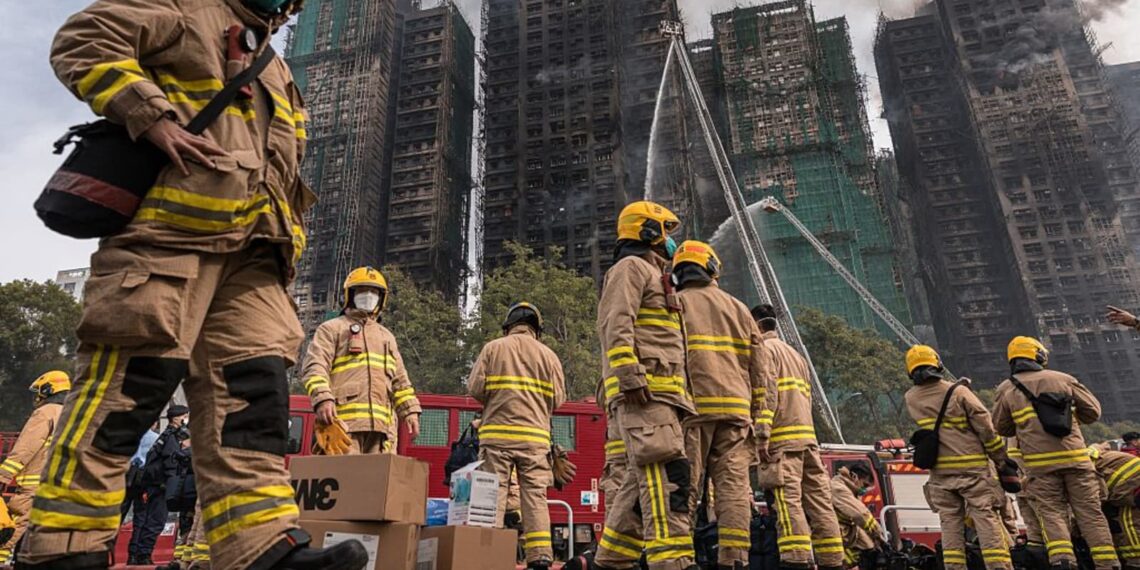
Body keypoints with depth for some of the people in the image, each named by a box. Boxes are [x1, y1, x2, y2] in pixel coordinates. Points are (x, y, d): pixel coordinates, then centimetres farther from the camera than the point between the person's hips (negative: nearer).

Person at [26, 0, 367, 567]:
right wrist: (155, 119, -14)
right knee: (126, 386, -9)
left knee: (252, 393, -5)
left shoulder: (278, 76, 34)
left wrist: (287, 243, 18)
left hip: (250, 250, 7)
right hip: (169, 227, -7)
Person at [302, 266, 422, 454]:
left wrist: (410, 411, 12)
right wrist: (323, 399, -19)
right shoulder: (332, 329, 13)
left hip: (380, 423, 5)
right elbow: (315, 367, -2)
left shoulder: (386, 336, 29)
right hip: (343, 419, -5)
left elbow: (400, 380, 25)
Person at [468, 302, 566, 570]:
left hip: (497, 433, -1)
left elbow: (475, 388, 0)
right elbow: (558, 398, 5)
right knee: (535, 495, 3)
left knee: (493, 494, 2)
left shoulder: (493, 348, 6)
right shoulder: (548, 354, 8)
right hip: (535, 436, 1)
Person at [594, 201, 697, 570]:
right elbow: (615, 326, -14)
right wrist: (630, 377, -24)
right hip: (643, 392, -10)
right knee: (667, 473, -19)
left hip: (658, 393, 10)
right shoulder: (631, 267, 1)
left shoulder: (653, 276, 32)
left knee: (644, 480, 7)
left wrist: (677, 396, 25)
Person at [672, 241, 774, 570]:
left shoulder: (675, 304, 8)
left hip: (692, 408, -3)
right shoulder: (738, 309, 20)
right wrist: (762, 420, 12)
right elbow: (763, 370, 14)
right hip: (736, 409, 3)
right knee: (734, 486, 2)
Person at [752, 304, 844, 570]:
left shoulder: (764, 349, 0)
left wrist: (761, 439, -17)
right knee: (819, 500, 6)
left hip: (783, 438, -8)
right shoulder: (796, 354, 28)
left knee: (789, 500, -14)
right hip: (808, 436, 9)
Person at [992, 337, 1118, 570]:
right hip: (1075, 457, 1)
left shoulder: (1005, 389, 6)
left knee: (1052, 513, 3)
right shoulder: (1064, 379, 9)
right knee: (1090, 512, 9)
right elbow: (1092, 411, 12)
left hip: (1039, 463, -1)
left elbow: (1001, 428, 12)